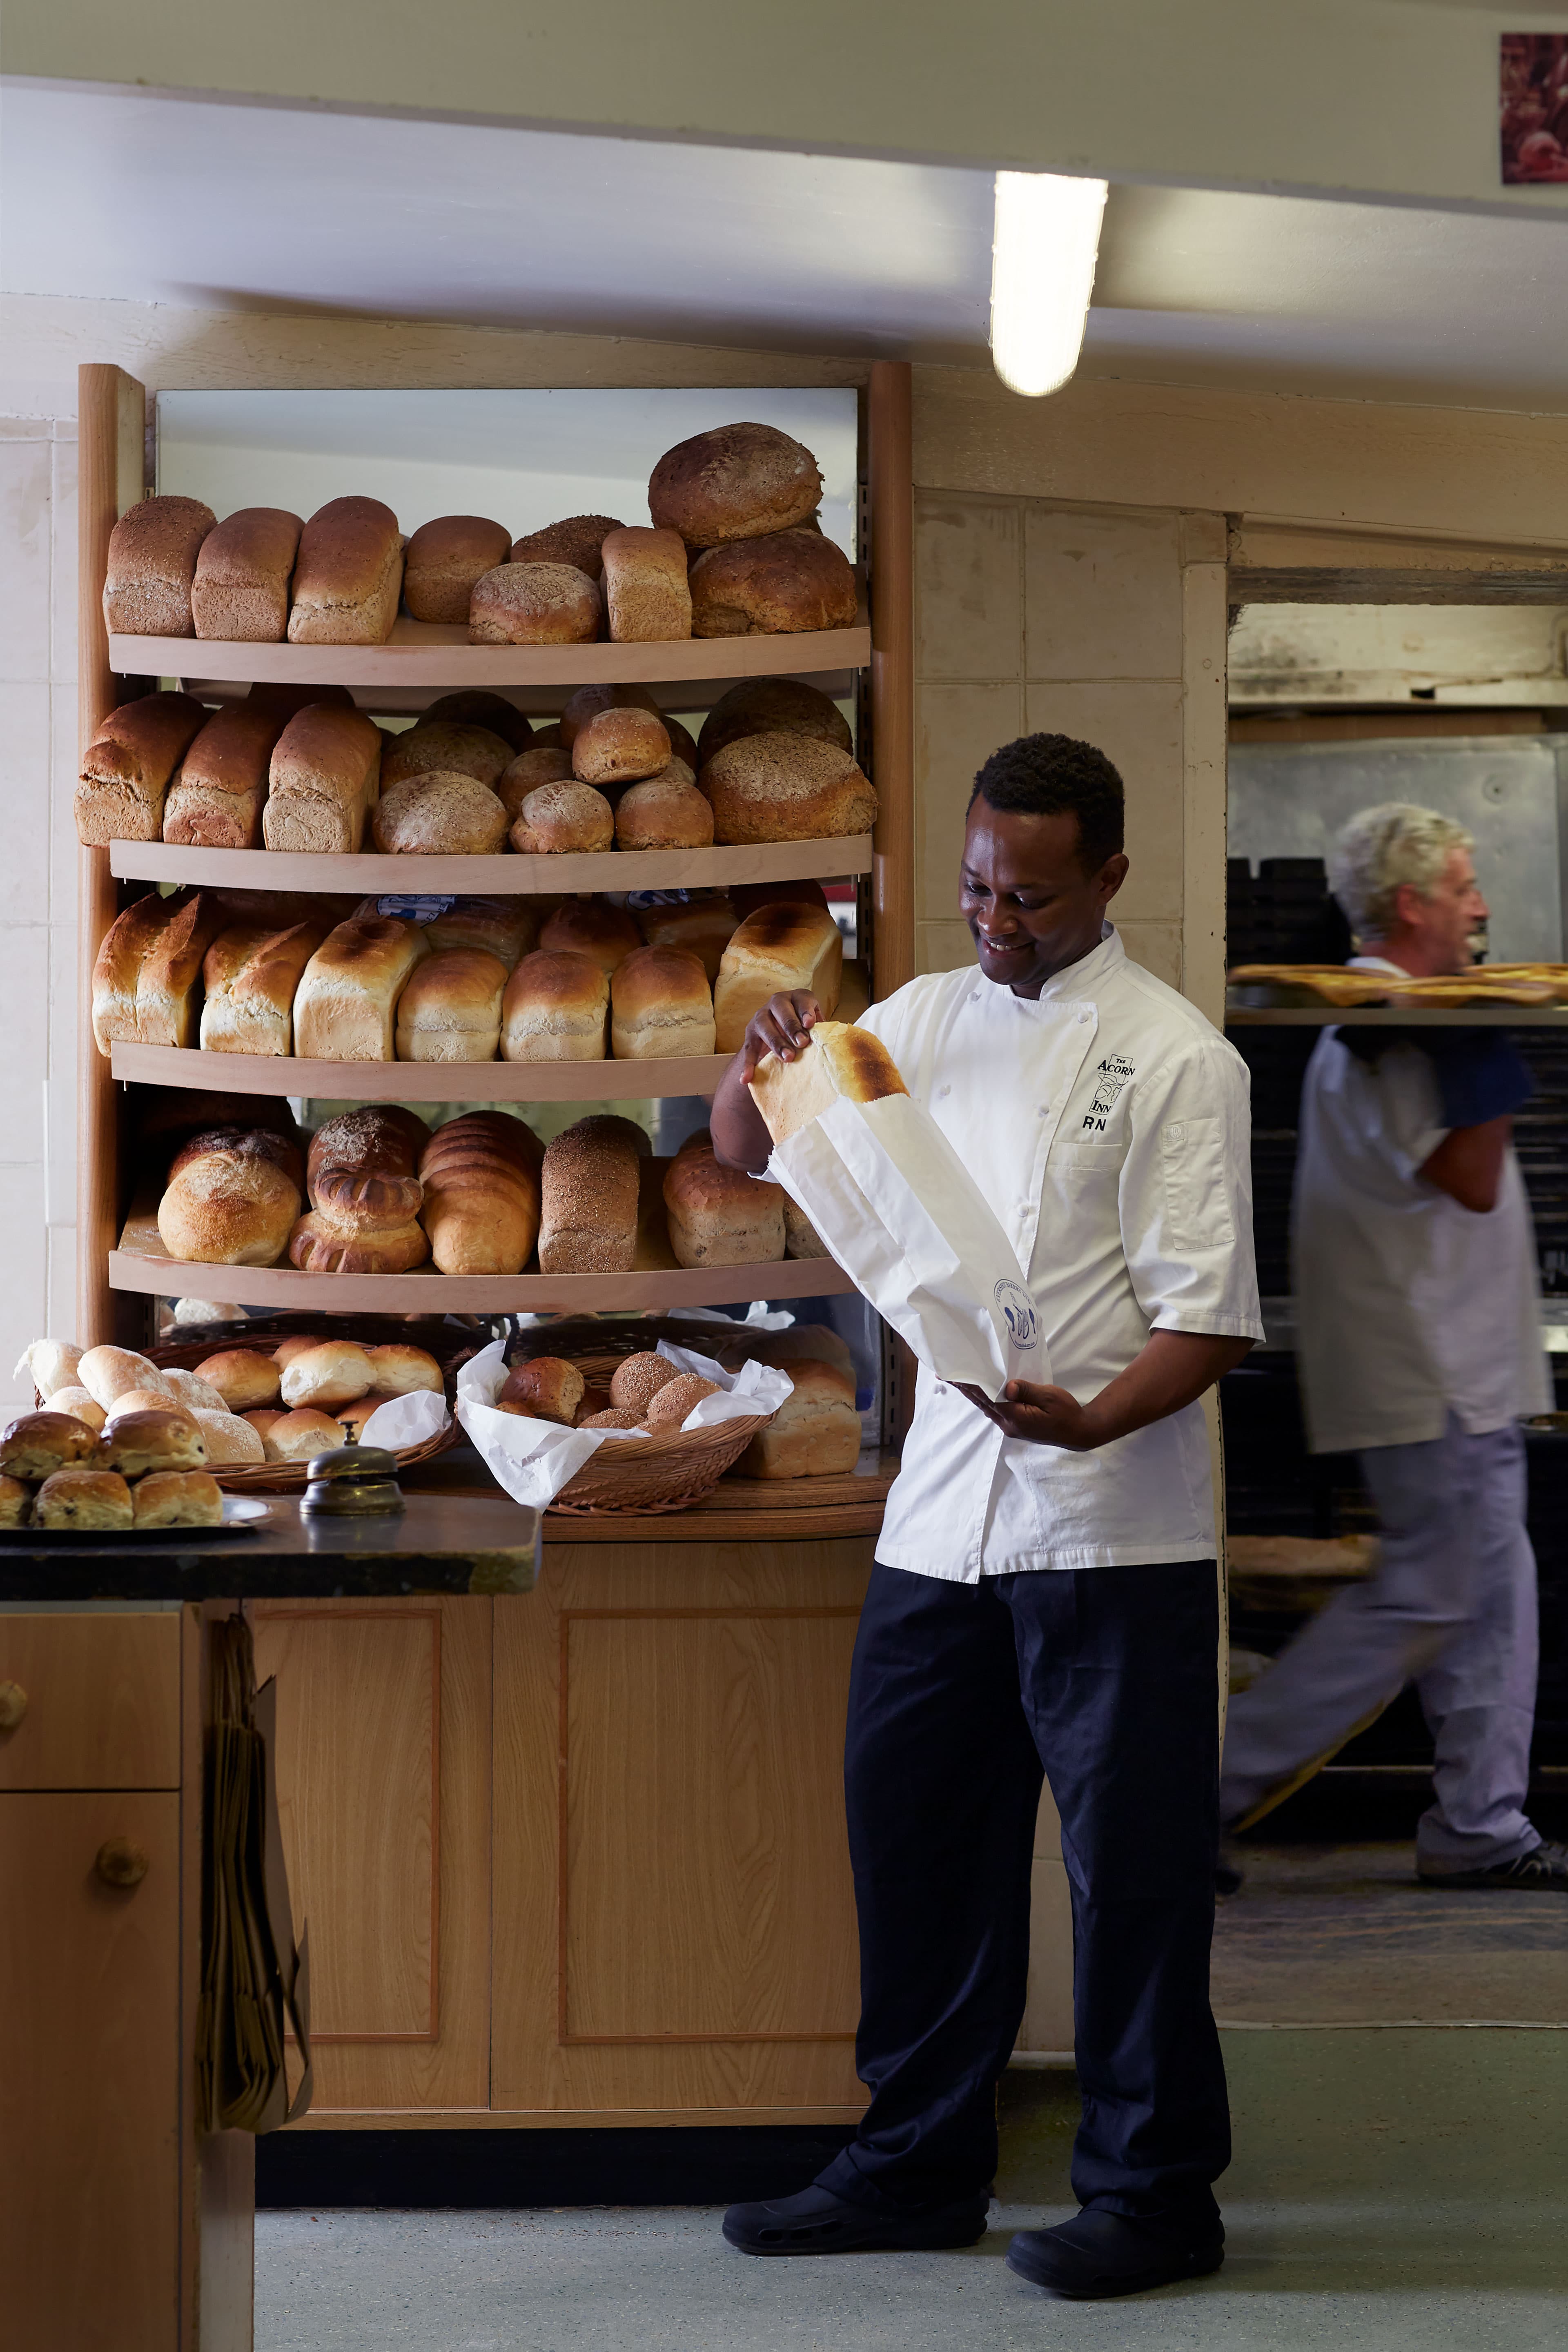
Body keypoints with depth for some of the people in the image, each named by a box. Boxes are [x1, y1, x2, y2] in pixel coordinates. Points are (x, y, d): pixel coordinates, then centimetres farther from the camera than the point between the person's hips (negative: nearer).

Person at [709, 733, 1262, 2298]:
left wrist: (1092, 1420, -28)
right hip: (942, 1509, 6)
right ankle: (919, 2167, 26)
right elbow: (746, 1152, 18)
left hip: (1114, 1527, -6)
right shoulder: (930, 1017, 11)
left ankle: (1153, 2192, 16)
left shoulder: (1171, 1055, -7)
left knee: (1131, 1858, 1)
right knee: (914, 1829, 12)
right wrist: (760, 1060, -4)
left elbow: (1214, 1316, -11)